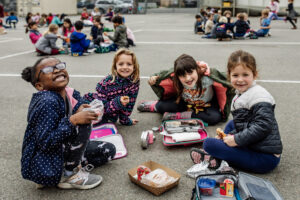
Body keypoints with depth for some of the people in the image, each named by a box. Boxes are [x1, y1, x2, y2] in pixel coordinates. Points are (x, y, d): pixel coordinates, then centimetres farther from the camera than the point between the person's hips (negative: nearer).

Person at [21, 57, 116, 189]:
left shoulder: (71, 94, -2)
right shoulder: (47, 103, -25)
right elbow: (44, 143, -29)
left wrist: (80, 112, -18)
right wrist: (73, 120, -32)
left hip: (61, 150, 8)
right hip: (42, 166, -8)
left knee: (108, 150, 8)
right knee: (82, 125, -24)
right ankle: (70, 176, -9)